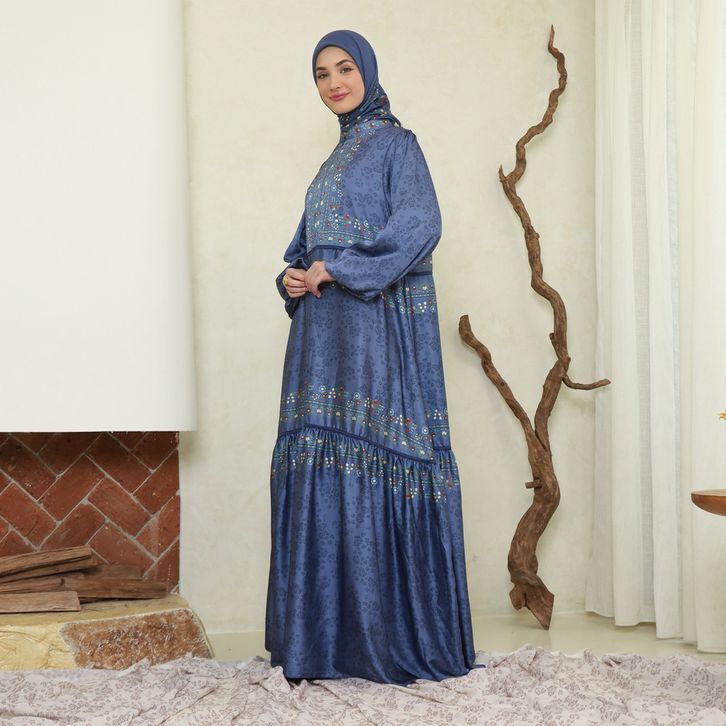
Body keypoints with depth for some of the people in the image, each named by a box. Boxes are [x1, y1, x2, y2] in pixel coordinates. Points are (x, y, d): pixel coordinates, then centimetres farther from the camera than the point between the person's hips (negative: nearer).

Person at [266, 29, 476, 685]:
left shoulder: (396, 143, 2)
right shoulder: (337, 158, 24)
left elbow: (420, 225, -14)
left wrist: (337, 268, -15)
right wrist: (294, 276, 3)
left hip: (378, 324, -7)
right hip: (325, 326, 7)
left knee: (373, 457, -11)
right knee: (322, 467, 3)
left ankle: (396, 633, -5)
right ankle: (331, 635, 8)